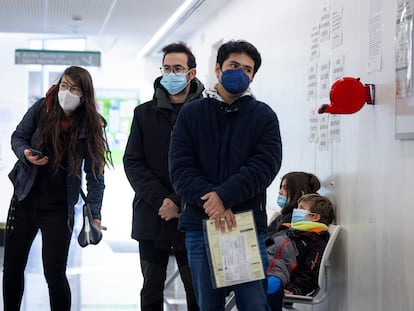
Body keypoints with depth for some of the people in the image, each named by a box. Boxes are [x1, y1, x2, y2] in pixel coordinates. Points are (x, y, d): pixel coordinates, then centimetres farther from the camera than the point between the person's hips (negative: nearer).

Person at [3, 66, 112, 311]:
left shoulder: (90, 126, -11)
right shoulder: (41, 108, -7)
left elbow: (95, 174, -9)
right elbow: (18, 137, 7)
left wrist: (95, 214, -16)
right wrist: (25, 153, -17)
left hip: (59, 208, -3)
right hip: (25, 199, 3)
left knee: (55, 274, -5)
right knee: (12, 268, 11)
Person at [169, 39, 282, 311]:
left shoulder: (264, 116, 7)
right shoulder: (192, 113, 10)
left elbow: (265, 165, -7)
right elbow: (180, 167, -1)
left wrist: (224, 196, -19)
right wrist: (210, 202, -16)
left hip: (247, 225, -1)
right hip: (200, 225, 1)